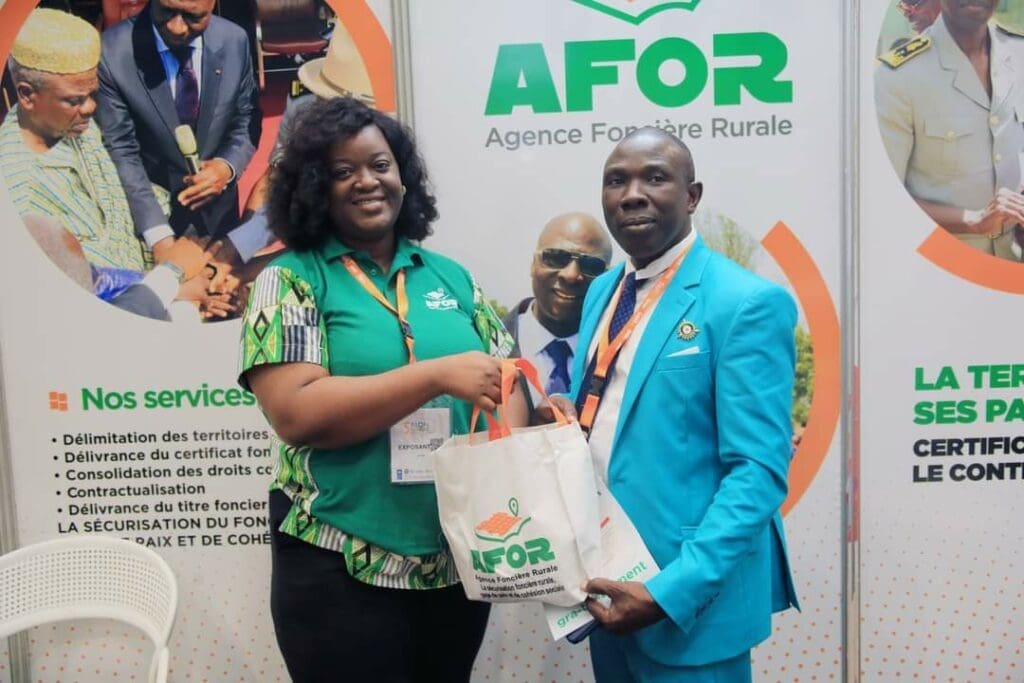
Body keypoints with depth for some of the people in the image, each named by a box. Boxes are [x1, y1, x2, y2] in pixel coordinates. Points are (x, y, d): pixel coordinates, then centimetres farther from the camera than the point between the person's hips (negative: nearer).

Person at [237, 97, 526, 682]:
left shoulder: (452, 277, 7)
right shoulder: (290, 281, -5)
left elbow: (506, 381, 7)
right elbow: (296, 413, -17)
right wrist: (438, 375, -22)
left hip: (458, 560, 4)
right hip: (341, 571, -4)